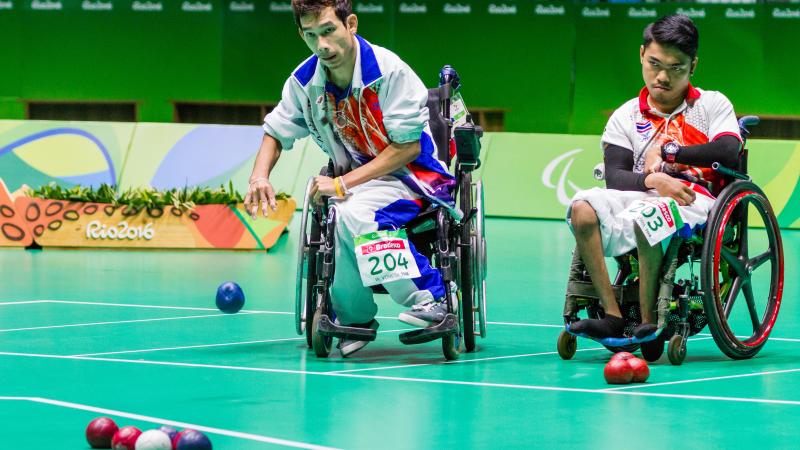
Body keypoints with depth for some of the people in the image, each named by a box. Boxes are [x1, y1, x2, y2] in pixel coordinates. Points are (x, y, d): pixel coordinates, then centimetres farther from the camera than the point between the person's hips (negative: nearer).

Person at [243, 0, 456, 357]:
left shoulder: (389, 70, -18)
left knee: (352, 213, -35)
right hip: (357, 179, 5)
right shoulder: (304, 82, -2)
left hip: (413, 178, -5)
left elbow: (408, 146, -17)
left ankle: (429, 297, -23)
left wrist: (344, 183, -22)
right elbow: (276, 133, 13)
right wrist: (260, 177, -9)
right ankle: (354, 318, -4)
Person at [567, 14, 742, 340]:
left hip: (695, 201, -4)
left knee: (647, 216, -38)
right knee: (583, 208, -27)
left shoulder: (713, 104, 12)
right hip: (640, 198, 4)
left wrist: (667, 152, -4)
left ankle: (650, 321, -27)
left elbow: (729, 153, -8)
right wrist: (653, 180, -17)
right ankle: (611, 316, -30)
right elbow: (614, 178, 4)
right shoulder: (626, 117, 18)